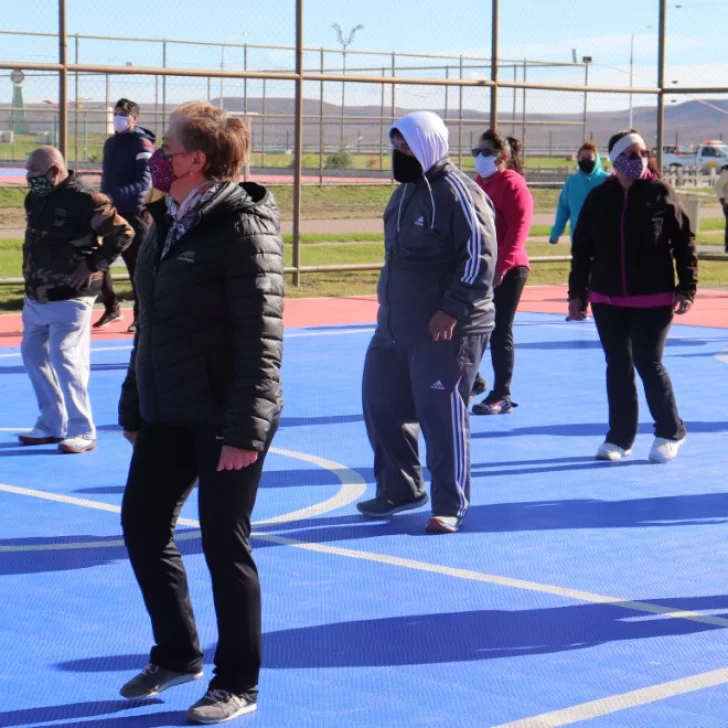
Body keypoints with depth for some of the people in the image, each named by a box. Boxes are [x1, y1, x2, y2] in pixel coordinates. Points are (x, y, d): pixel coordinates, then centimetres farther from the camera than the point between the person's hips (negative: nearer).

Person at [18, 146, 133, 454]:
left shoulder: (83, 200, -19)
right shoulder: (34, 199, 7)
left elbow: (123, 233, -19)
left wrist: (92, 265, -17)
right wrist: (32, 274, 13)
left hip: (69, 298, -9)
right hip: (36, 295, 9)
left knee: (65, 359, -9)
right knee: (33, 354, 15)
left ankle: (82, 432, 1)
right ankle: (51, 423, 27)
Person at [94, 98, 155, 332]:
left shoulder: (142, 145, -11)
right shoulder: (110, 143, 13)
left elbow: (144, 183, -22)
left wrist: (115, 195, -34)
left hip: (132, 215, -7)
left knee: (136, 266, -2)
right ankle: (111, 308, 23)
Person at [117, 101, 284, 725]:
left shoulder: (244, 229, -15)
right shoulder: (168, 223, 11)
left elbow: (261, 339, -18)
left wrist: (245, 430, -22)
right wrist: (133, 405, 18)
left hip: (225, 416, -8)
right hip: (168, 412, 8)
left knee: (224, 543, 1)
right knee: (142, 525, 11)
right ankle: (177, 654, 30)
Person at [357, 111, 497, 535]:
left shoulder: (458, 193, -15)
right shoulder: (406, 190, 14)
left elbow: (480, 257, -19)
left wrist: (453, 310, -23)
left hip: (446, 330, -9)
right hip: (395, 326, 9)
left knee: (442, 415, -4)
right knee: (382, 405, 13)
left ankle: (450, 506, 8)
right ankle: (400, 489, 29)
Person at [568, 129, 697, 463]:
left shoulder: (662, 194, -4)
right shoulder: (599, 197, 4)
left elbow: (684, 243, -3)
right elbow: (582, 248, 8)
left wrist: (686, 288, -8)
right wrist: (577, 293, 6)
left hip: (653, 300, -3)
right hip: (608, 300, 3)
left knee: (648, 363, -1)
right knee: (617, 367, 8)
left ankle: (670, 431, 18)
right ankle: (619, 437, 18)